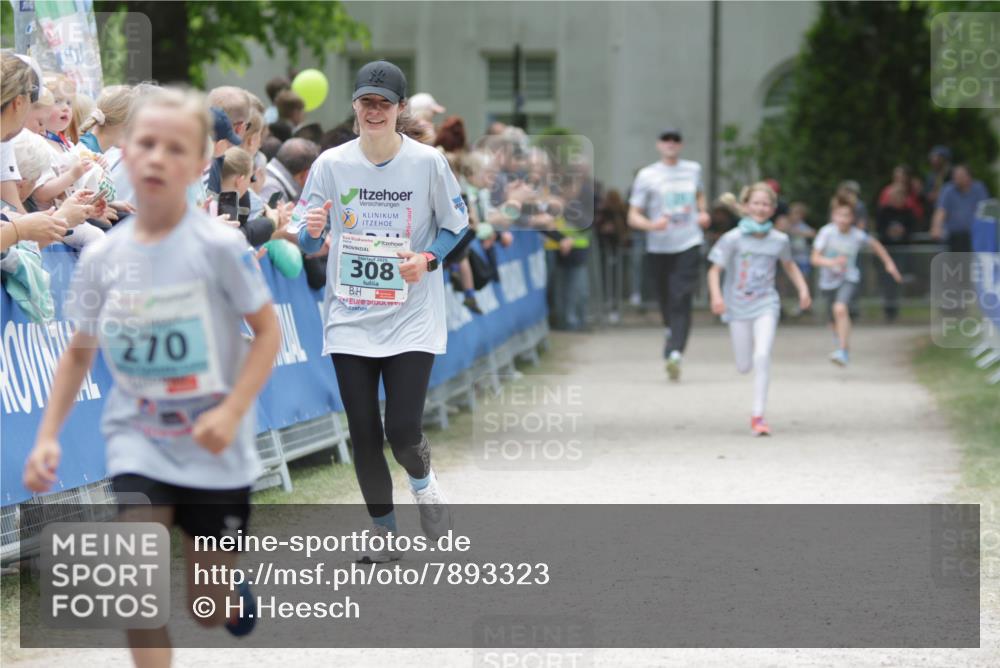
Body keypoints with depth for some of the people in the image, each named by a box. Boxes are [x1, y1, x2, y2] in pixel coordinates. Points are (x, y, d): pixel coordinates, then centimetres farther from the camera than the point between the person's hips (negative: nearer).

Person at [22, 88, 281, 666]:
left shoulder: (219, 246, -14)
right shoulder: (102, 258, -3)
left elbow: (268, 331, -9)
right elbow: (80, 353, 9)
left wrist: (231, 411, -21)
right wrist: (48, 436, 1)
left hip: (214, 450, -2)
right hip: (138, 440, 2)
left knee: (211, 611, 7)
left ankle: (236, 589, 44)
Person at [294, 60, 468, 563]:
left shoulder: (427, 162, -4)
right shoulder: (332, 164, -1)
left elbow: (456, 225, 6)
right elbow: (308, 245, 3)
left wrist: (427, 259, -12)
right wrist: (312, 231, -20)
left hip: (411, 318, -2)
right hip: (349, 319, 2)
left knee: (403, 430, -11)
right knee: (364, 432, 2)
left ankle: (422, 482, 24)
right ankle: (382, 528, 21)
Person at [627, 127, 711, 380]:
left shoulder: (693, 169, 11)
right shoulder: (647, 176, 2)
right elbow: (633, 217, 0)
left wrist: (703, 212, 13)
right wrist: (652, 225, -20)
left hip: (689, 245, 0)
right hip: (658, 248, 0)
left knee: (681, 301, -16)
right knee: (666, 302, 8)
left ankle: (675, 353, -27)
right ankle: (672, 331, 39)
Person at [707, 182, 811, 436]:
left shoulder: (779, 240, -2)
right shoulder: (733, 239, -9)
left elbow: (789, 265, 17)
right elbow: (714, 270, -8)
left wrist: (803, 288, 5)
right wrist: (716, 295, -24)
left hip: (766, 305, 0)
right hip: (738, 307, 0)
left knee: (762, 357, -18)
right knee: (744, 366, 4)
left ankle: (758, 415, -12)